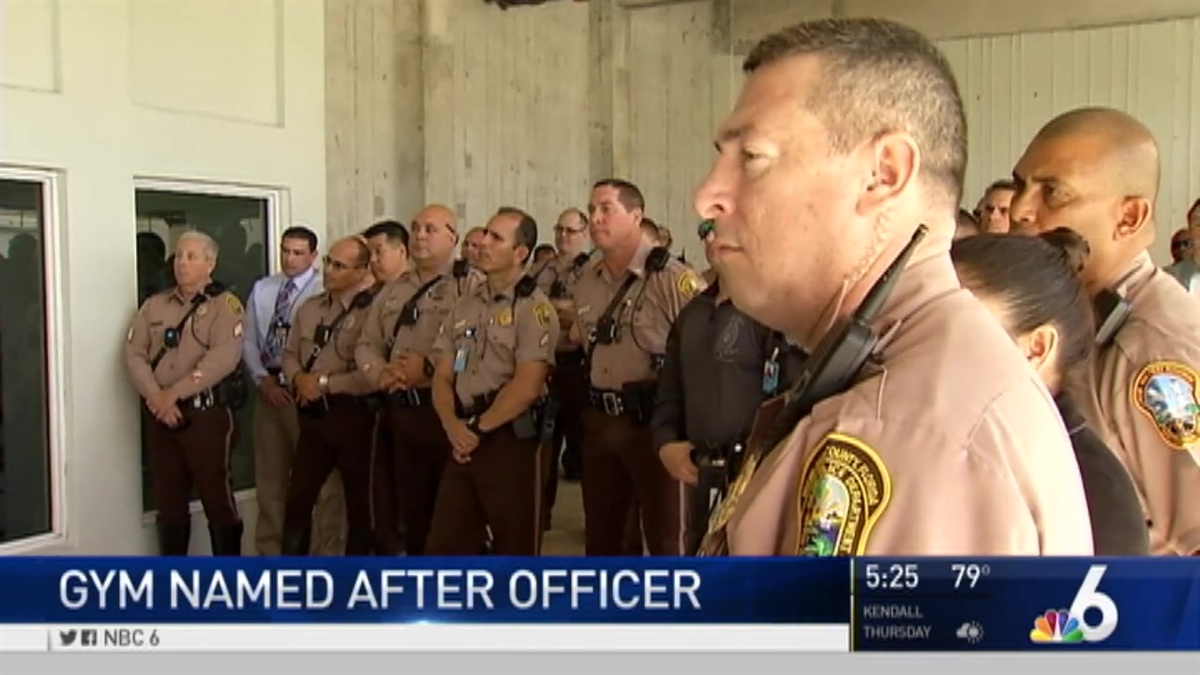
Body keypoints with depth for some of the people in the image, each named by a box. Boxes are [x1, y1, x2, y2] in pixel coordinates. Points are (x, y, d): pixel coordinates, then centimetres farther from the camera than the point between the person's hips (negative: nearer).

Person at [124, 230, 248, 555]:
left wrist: (175, 392, -19)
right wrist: (156, 397, -12)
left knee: (218, 498, 1)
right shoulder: (154, 305, 12)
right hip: (158, 415, 5)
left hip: (206, 413, -5)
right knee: (169, 501, 12)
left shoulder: (224, 304, -3)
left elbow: (224, 357, -17)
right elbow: (134, 354, 4)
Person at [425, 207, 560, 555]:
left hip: (511, 441, -6)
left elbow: (525, 388, -17)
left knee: (515, 550, 4)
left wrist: (478, 428, -10)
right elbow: (442, 378, 10)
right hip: (464, 443, 7)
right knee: (443, 547, 10)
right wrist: (454, 426, -8)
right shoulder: (464, 307, 13)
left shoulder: (534, 308, -8)